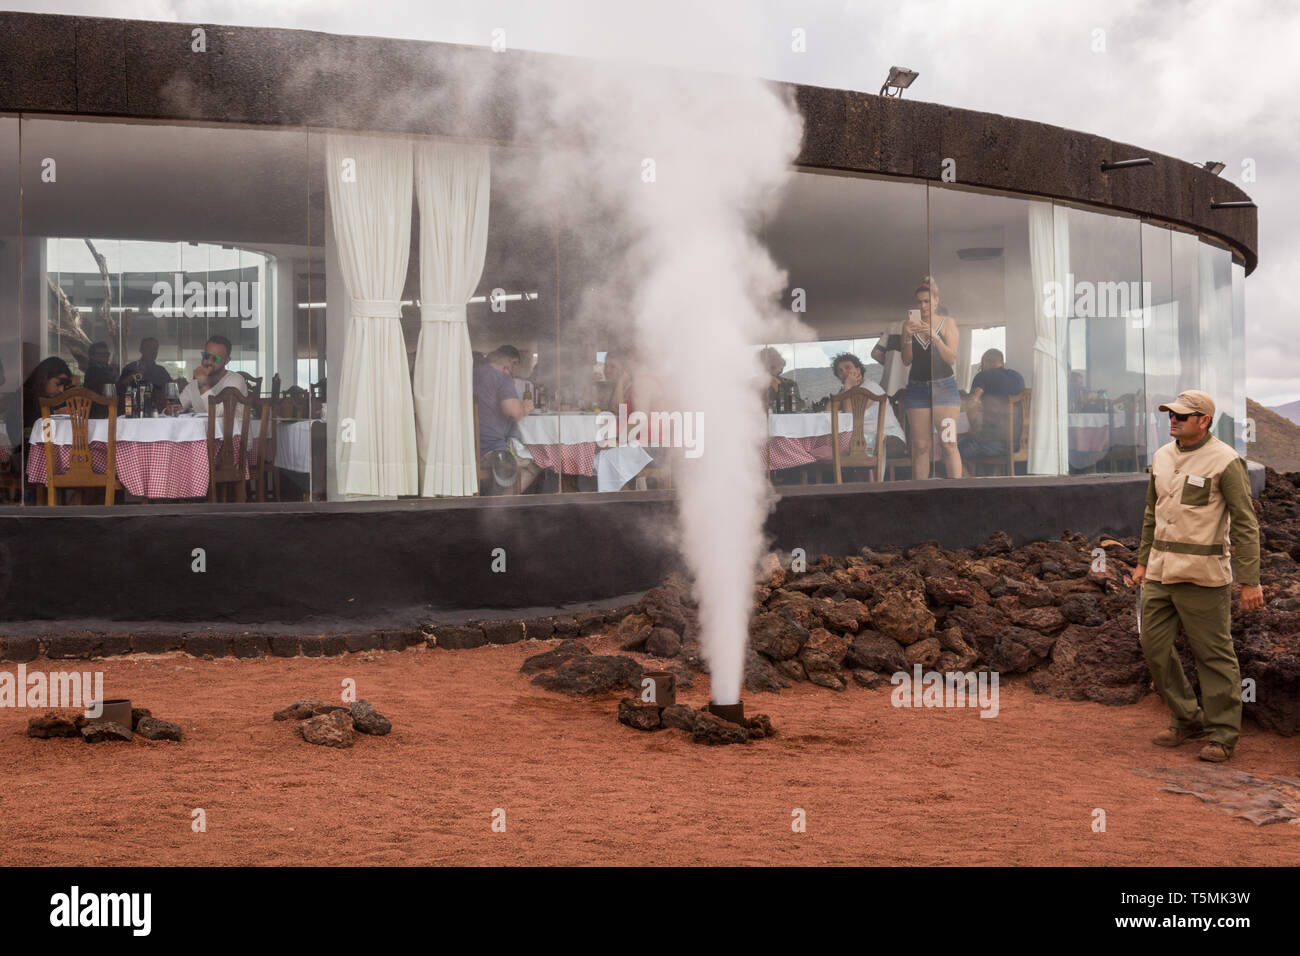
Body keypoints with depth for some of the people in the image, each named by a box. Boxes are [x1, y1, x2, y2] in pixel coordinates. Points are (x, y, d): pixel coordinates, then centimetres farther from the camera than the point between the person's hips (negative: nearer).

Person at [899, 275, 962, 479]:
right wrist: (908, 337, -13)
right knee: (920, 446, 0)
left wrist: (934, 336, -19)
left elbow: (952, 359, -6)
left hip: (944, 387, -2)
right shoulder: (910, 324, 8)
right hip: (917, 388, 2)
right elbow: (906, 361, 4)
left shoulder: (948, 322, 3)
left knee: (949, 444, -9)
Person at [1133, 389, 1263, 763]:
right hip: (1160, 572, 7)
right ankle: (1188, 720, 24)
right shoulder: (1162, 457, 10)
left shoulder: (1225, 461, -11)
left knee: (1214, 655, 0)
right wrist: (1143, 561, 19)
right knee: (1154, 645, 8)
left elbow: (1245, 525, -11)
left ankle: (1223, 734, 11)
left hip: (1202, 575, -7)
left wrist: (1250, 580, -14)